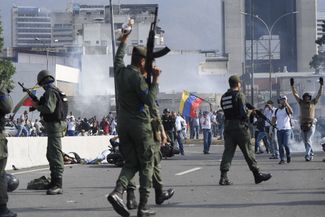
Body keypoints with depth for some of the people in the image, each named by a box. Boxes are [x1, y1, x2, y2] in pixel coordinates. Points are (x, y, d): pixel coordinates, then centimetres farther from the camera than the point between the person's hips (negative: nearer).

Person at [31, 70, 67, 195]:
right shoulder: (57, 91, 16)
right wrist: (39, 104, 15)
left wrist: (37, 106, -10)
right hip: (59, 124, 10)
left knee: (56, 154, -13)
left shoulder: (50, 92, -15)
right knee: (51, 154, 19)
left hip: (55, 125, -10)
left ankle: (57, 185, -17)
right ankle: (54, 181, 27)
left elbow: (49, 109, -26)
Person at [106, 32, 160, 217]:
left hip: (123, 124, 7)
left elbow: (119, 58, 30)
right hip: (140, 124, -7)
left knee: (131, 162, 11)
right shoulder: (137, 77, -15)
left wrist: (124, 41, 42)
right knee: (146, 165, 3)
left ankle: (118, 191, -16)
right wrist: (155, 80, -15)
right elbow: (150, 100, -20)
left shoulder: (120, 72, 7)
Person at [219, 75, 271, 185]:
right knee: (248, 151, 3)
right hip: (239, 126, -6)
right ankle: (257, 174, 11)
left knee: (228, 151, 3)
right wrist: (246, 122, 1)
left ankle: (223, 176, -8)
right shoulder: (239, 95, -10)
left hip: (227, 126, 6)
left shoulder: (224, 97, 12)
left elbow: (226, 111, 13)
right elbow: (243, 112, -18)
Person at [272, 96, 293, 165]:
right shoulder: (276, 111, 13)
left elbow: (291, 111, -28)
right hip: (279, 130, 4)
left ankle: (288, 155, 13)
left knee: (285, 144, -12)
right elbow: (273, 121, 20)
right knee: (280, 145, 1)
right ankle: (282, 159, 5)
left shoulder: (287, 109, -1)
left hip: (287, 129, -4)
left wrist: (286, 103, -35)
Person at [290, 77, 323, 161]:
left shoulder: (313, 102, 4)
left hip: (311, 125, -3)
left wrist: (321, 85, -9)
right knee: (306, 141, 9)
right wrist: (292, 86, -4)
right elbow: (295, 94, 5)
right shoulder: (301, 103, 8)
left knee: (308, 140, -13)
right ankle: (311, 153, 27)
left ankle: (307, 155, -14)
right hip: (303, 125, 3)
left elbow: (319, 94, -1)